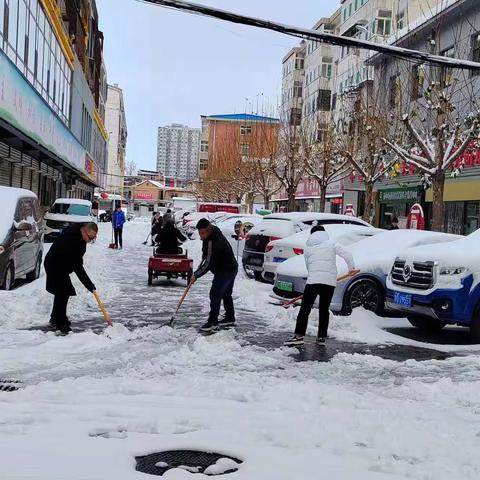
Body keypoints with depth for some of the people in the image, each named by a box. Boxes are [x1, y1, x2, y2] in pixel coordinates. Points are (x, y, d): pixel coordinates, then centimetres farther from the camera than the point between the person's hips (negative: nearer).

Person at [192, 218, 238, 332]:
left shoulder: (213, 242, -29)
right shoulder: (211, 235, 2)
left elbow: (209, 263, -27)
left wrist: (196, 275, -20)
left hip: (225, 271, -11)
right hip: (230, 268, 11)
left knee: (215, 294, -11)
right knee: (226, 294, 19)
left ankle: (213, 322, -10)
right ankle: (230, 319, 31)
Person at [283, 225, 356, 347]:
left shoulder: (308, 248, 15)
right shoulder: (331, 244, 11)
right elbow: (347, 254, 1)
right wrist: (351, 267, 13)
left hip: (313, 281, -1)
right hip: (330, 281, 1)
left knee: (305, 308, -1)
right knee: (324, 310, 11)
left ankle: (299, 336, -11)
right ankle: (321, 337, 10)